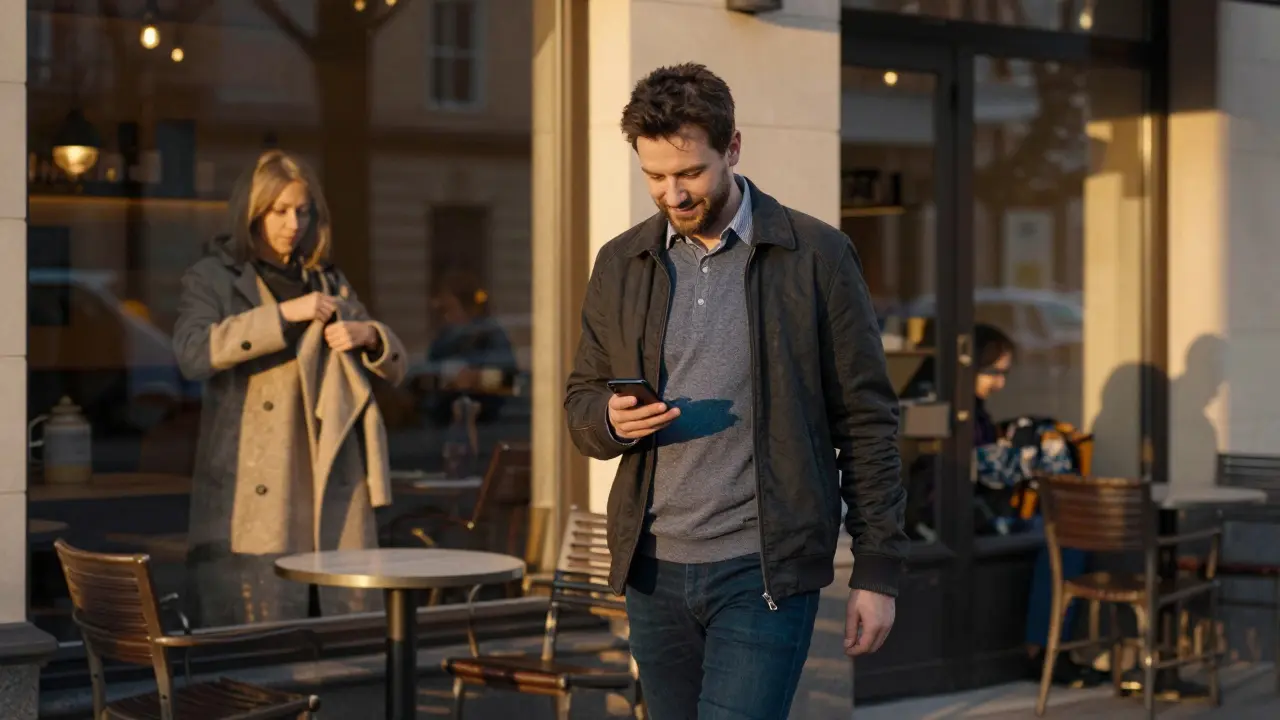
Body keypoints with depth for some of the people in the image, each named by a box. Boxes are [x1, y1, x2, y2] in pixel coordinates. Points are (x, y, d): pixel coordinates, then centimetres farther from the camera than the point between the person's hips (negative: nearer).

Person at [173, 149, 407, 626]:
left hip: (333, 485, 4)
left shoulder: (328, 281, 19)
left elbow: (394, 368, 21)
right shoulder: (213, 278, 6)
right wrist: (283, 314, -18)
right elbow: (192, 352, -14)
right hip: (254, 495, -4)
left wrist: (369, 335, -2)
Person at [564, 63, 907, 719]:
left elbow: (866, 420, -1)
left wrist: (877, 570, -4)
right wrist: (610, 419, -10)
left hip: (765, 571, -4)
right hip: (655, 570, 5)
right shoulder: (621, 264, 8)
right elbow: (580, 403, 15)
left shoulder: (816, 256, -3)